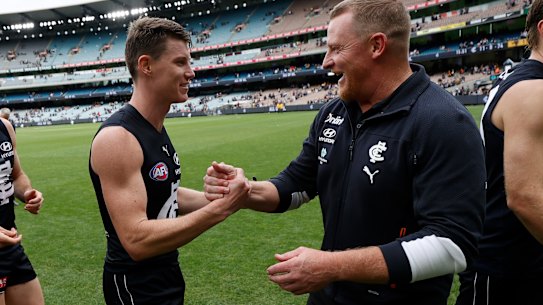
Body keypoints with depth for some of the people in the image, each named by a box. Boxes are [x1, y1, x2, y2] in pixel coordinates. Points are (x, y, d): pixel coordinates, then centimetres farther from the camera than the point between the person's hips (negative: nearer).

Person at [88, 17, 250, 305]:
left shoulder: (156, 129, 3)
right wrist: (219, 209, -30)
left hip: (167, 274, 9)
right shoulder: (116, 138, -25)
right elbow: (137, 241, -31)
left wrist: (221, 197, -1)